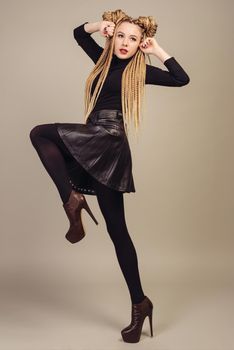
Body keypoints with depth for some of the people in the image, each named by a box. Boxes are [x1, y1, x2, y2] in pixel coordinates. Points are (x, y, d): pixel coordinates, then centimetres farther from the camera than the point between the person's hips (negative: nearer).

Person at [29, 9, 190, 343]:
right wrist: (98, 25, 13)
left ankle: (73, 198, -17)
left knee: (40, 133, -18)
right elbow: (78, 33, 31)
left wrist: (158, 50, -1)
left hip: (108, 142, -7)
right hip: (94, 147, 7)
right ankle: (140, 303, 10)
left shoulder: (140, 70, 5)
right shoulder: (105, 60, 21)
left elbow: (181, 79, -6)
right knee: (116, 228, 5)